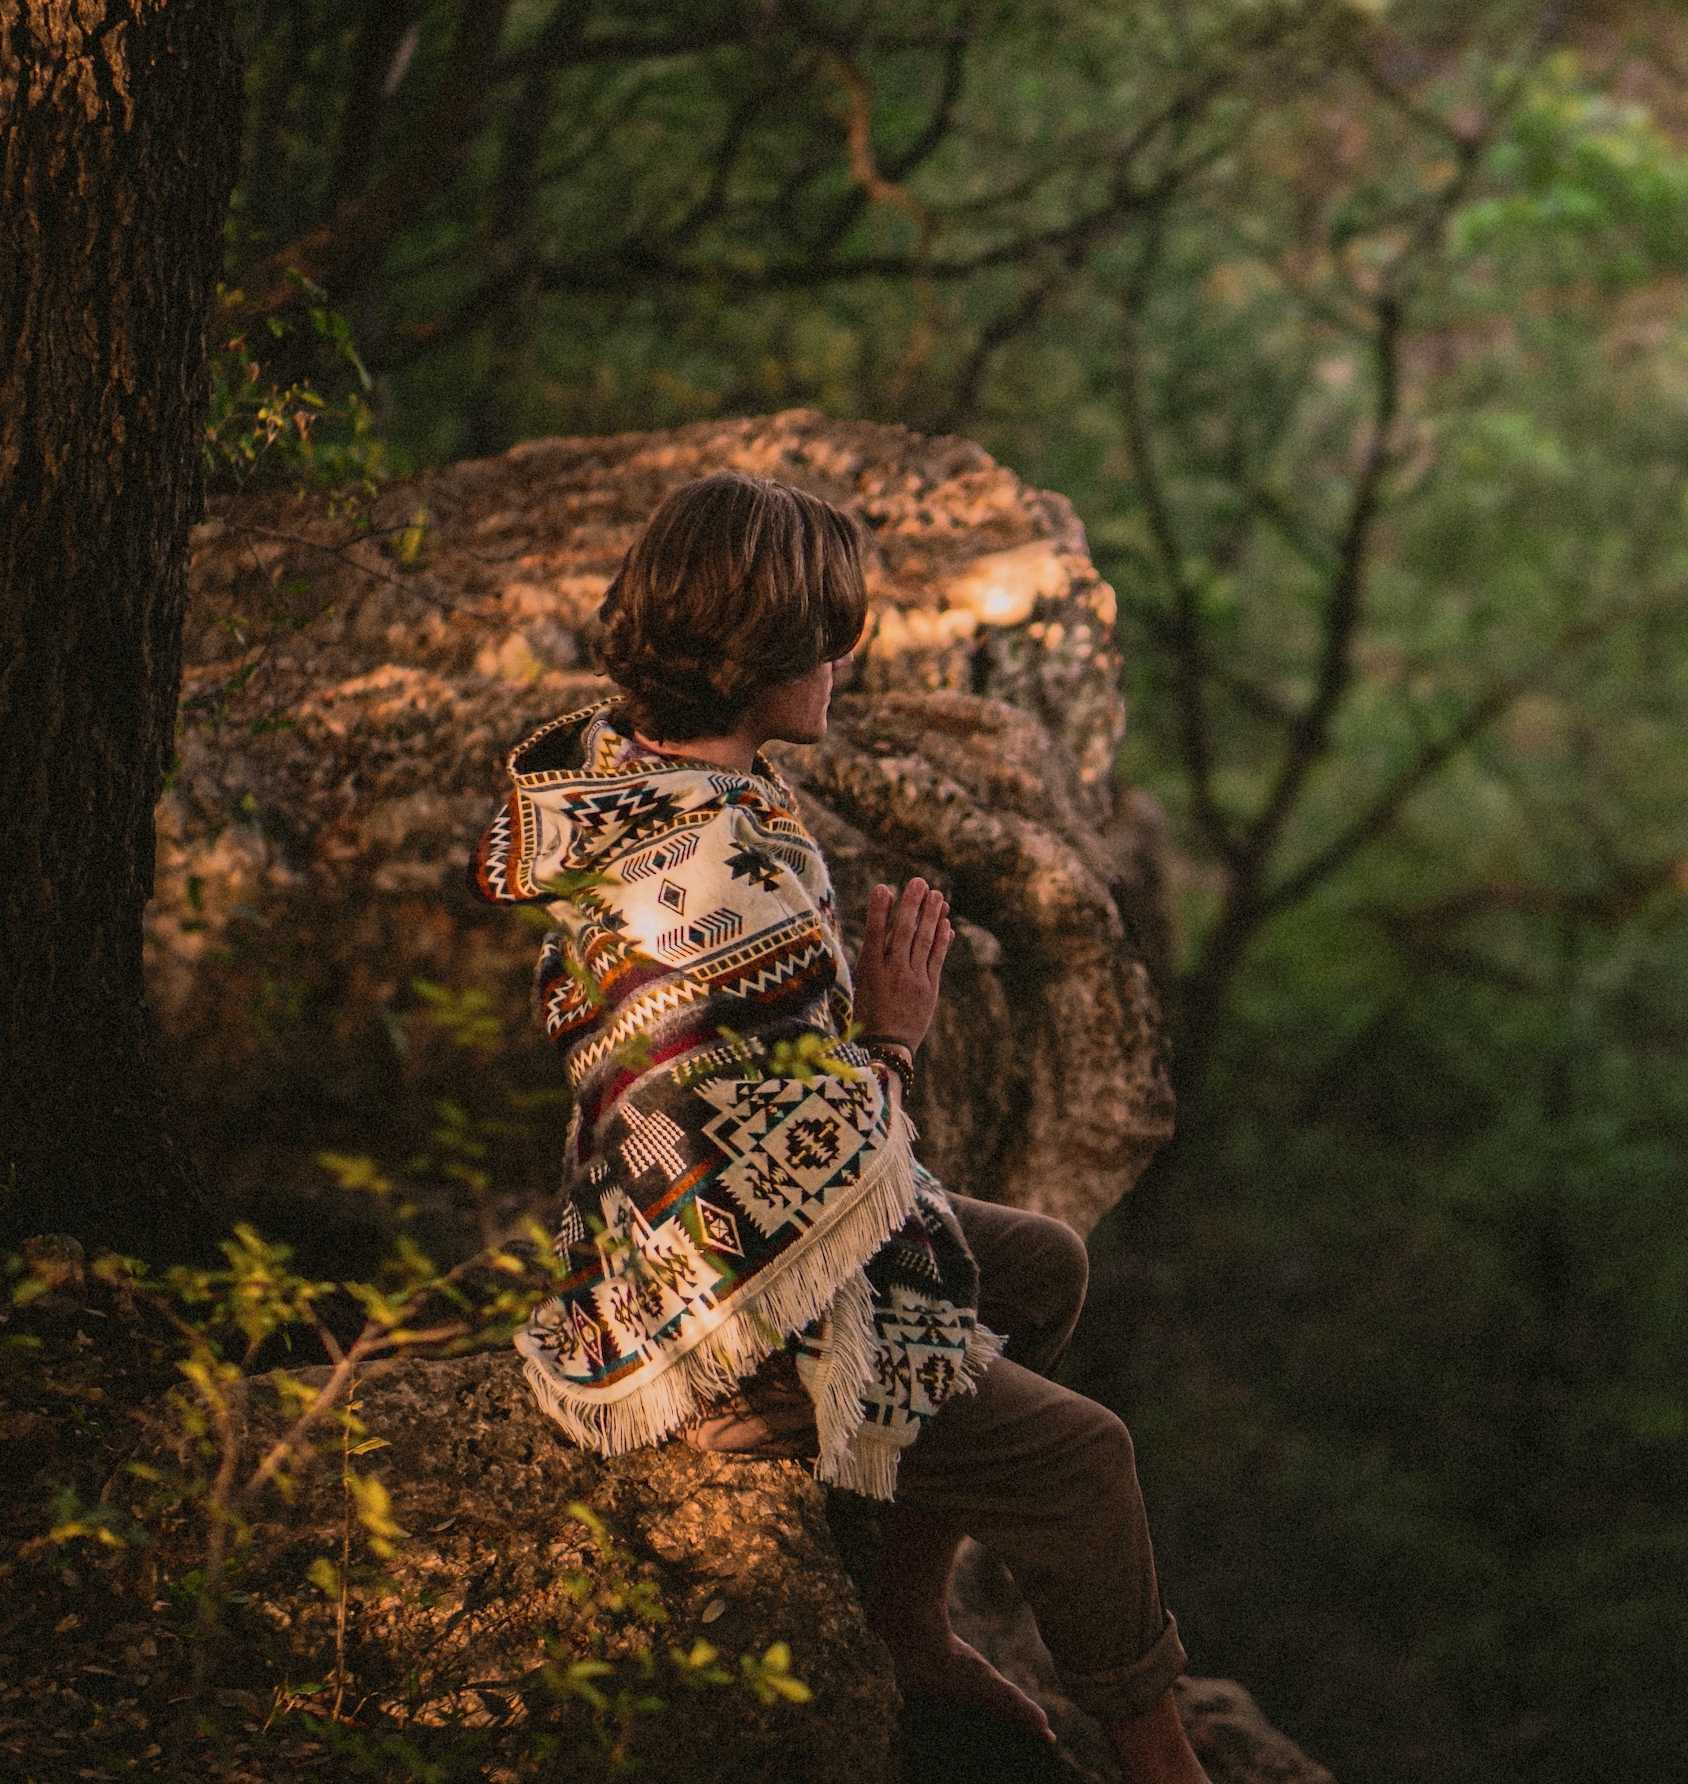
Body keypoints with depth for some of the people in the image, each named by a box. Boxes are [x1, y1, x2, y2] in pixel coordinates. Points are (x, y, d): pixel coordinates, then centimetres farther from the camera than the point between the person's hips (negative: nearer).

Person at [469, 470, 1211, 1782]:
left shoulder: (615, 758, -4)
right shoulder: (734, 886, -34)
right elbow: (815, 1180, -27)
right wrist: (894, 1036, -14)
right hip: (724, 1339, -10)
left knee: (1044, 1268, 21)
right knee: (1080, 1455, -3)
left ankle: (910, 1621, 29)